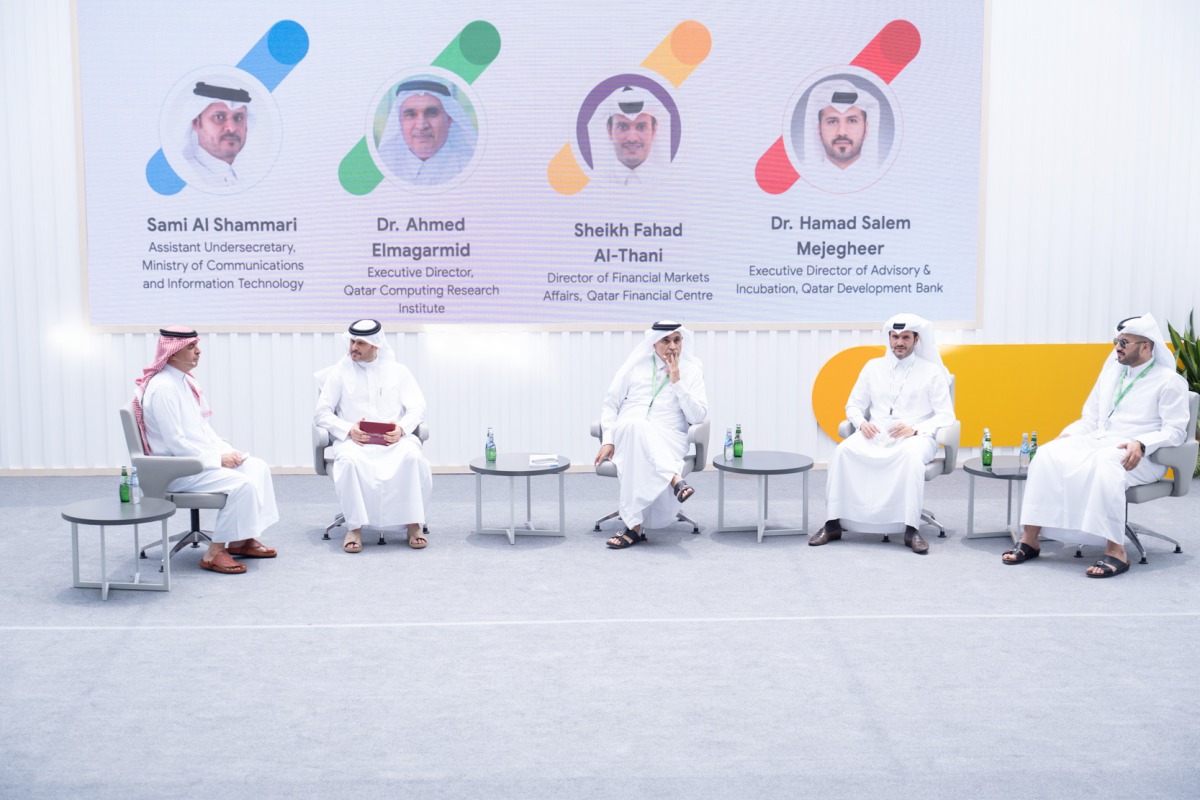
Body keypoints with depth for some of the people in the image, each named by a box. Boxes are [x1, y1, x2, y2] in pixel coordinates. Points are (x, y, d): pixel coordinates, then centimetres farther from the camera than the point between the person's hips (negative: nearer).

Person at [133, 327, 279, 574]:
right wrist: (218, 459, -18)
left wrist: (227, 451, 2)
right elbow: (175, 442, -23)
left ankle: (242, 540, 5)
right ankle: (215, 552, -15)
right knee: (242, 483, -24)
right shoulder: (162, 387, -20)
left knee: (258, 467, 1)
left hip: (201, 456, 10)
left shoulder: (186, 381, 10)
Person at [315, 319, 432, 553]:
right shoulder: (340, 372, 9)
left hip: (393, 439, 1)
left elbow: (418, 407, 7)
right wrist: (348, 430, -14)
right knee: (349, 460, -37)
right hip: (354, 439, 0)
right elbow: (323, 412, 5)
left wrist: (402, 428, -15)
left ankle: (414, 524, -23)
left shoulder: (397, 371, 12)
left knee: (413, 456, -33)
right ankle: (355, 527, -26)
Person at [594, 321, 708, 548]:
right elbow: (610, 404, 11)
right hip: (626, 433, 1)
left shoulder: (692, 371, 9)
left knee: (641, 456, -41)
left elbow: (698, 416, -1)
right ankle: (675, 480, -56)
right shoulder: (636, 365, 11)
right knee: (636, 425, -41)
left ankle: (633, 525, -49)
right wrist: (608, 440, -4)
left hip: (668, 439, -1)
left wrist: (677, 382, -8)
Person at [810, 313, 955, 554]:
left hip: (915, 437, -2)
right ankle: (834, 523, -28)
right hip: (875, 436, 3)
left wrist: (915, 429, -16)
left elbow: (945, 415, 1)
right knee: (844, 450, -29)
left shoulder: (932, 371, 8)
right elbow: (853, 405, 17)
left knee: (911, 455, -40)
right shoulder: (873, 367, 16)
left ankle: (911, 529, -37)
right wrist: (862, 423, -7)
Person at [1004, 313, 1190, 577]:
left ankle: (1115, 550, -39)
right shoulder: (1112, 368, 17)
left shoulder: (1170, 382, 0)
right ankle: (1029, 539, -25)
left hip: (1138, 456, -6)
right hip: (1097, 440, 6)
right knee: (1047, 455, -22)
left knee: (1103, 463, -41)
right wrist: (1069, 434, 0)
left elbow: (1175, 431, -9)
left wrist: (1141, 445, -26)